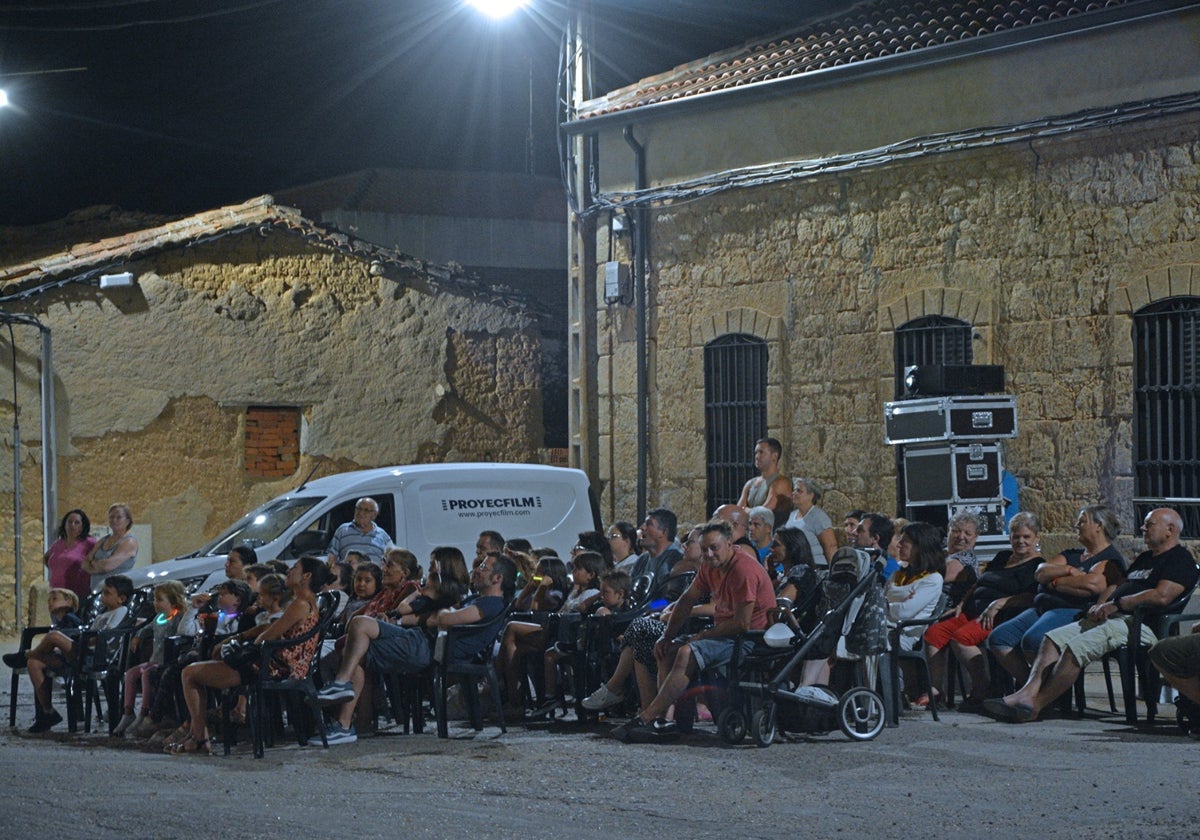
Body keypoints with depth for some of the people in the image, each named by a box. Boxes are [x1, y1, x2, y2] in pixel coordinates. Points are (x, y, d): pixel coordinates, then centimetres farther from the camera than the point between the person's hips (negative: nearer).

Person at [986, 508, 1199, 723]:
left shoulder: (1180, 559, -2)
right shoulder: (1145, 558, 30)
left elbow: (1161, 596, -18)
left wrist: (1116, 605, -13)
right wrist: (1101, 606, 6)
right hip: (1111, 618, 10)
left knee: (1076, 648, -28)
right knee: (1053, 639, -8)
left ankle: (1035, 706, -27)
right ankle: (1027, 693, -23)